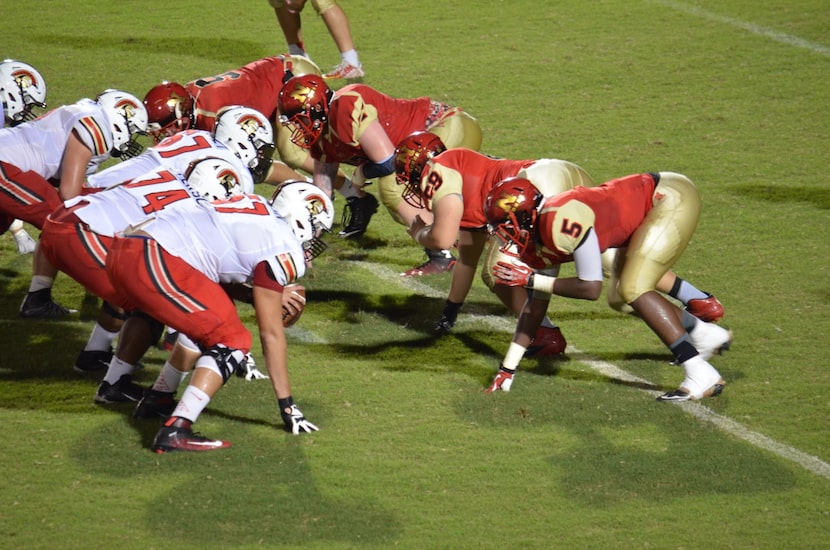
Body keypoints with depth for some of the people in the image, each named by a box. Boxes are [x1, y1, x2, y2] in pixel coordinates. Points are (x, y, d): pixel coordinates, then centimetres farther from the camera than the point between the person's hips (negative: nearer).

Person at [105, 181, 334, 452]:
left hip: (121, 250, 9)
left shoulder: (256, 205, 21)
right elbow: (271, 332, 3)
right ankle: (175, 431, -13)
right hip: (152, 262, -9)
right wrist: (287, 404, 9)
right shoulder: (282, 248, -1)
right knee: (231, 340, -2)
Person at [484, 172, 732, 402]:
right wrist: (506, 371, 13)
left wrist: (530, 279, -19)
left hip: (672, 197, -10)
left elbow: (591, 288, -26)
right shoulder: (539, 240, 2)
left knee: (633, 291, -18)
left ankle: (702, 375, -18)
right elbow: (536, 303, 12)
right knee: (623, 297, 12)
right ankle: (706, 333, 27)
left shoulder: (562, 223, -28)